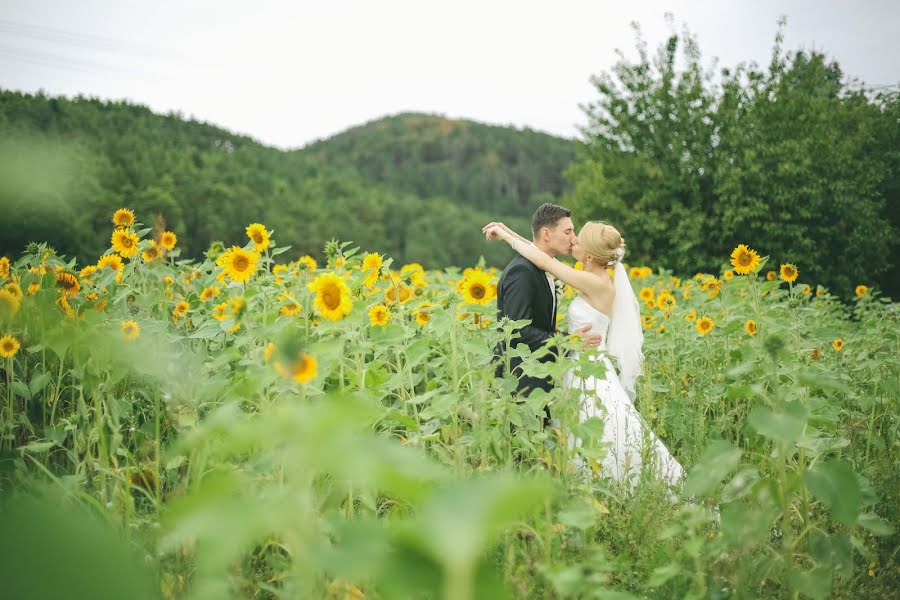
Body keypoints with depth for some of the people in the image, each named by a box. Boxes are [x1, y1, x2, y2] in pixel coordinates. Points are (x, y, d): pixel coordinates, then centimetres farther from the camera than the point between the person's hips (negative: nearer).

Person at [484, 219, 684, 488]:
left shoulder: (598, 284, -18)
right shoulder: (595, 279, 6)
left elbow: (544, 260, -17)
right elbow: (547, 256, 13)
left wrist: (506, 236, -6)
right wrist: (508, 233, 11)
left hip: (592, 376, -9)